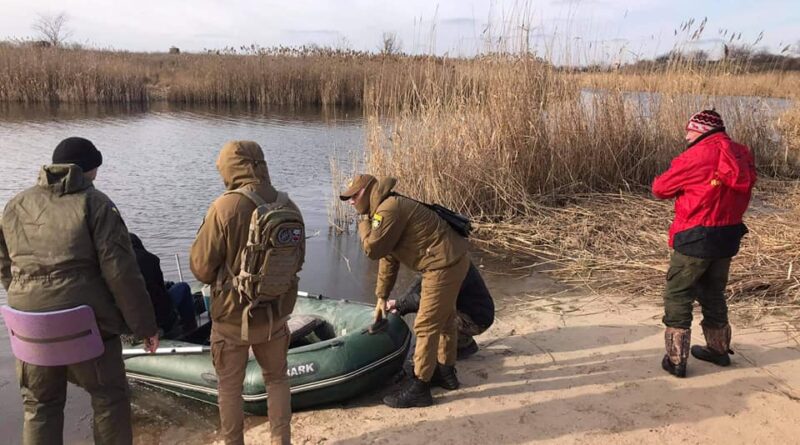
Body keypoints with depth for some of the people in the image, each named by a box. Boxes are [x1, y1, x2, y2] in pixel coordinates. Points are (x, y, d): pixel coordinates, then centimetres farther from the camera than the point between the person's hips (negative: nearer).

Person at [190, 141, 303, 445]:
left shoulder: (225, 207, -20)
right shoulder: (290, 208, -7)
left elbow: (201, 267, -14)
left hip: (232, 318, -3)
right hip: (275, 315, 4)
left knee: (230, 387, 17)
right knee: (277, 380, 23)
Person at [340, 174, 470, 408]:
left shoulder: (388, 210, -17)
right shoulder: (389, 207, 17)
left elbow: (372, 249, -16)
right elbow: (388, 257, 21)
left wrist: (363, 222, 1)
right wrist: (382, 296, 23)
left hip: (444, 265, -11)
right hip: (453, 259, 11)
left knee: (426, 326, -4)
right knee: (443, 318, 23)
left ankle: (418, 389, 6)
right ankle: (446, 371, 39)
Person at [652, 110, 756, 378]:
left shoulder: (698, 155, -17)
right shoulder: (742, 156, 5)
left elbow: (660, 188, -9)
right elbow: (736, 194, 14)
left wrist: (681, 185, 12)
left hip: (697, 238, -7)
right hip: (728, 236, 7)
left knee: (677, 298, 5)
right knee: (713, 294, 23)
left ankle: (676, 360, 8)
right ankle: (718, 349, 36)